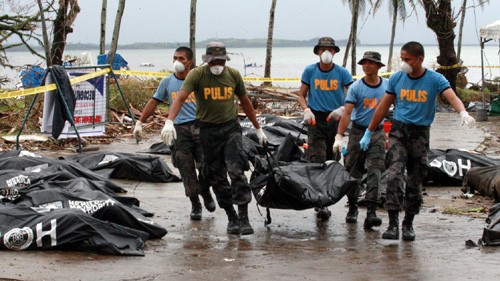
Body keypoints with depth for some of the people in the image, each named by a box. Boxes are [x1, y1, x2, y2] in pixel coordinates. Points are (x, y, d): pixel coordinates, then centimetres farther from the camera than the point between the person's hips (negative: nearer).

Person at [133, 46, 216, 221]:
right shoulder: (167, 82, 9)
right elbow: (154, 102, 14)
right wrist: (139, 123, 11)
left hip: (199, 127, -1)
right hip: (179, 129, 1)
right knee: (186, 170, -2)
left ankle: (205, 193, 25)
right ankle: (195, 205, 9)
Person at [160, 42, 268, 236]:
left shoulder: (233, 75, 2)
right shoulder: (197, 75, -8)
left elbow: (245, 102, 15)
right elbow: (180, 98, -22)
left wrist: (258, 129, 21)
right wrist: (169, 121, -38)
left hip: (231, 127, 0)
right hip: (208, 130, 0)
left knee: (237, 170, -16)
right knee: (217, 178, 4)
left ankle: (244, 218, -12)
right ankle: (232, 218, 16)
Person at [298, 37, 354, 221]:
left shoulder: (342, 73, 4)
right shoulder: (310, 71, 6)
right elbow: (302, 95, 12)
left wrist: (342, 109, -15)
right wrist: (306, 110, -7)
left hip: (335, 119, 1)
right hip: (316, 119, -1)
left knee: (331, 161, 6)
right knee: (317, 160, -14)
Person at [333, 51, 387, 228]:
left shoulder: (388, 85, 3)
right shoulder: (356, 88, -6)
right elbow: (347, 113, -13)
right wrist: (339, 136, -22)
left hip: (378, 133, 1)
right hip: (358, 132, -1)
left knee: (375, 172, -10)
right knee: (354, 172, 5)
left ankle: (371, 212, -16)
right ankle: (352, 208, 22)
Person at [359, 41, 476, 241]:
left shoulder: (435, 80, -4)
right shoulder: (396, 79, 3)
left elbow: (452, 98, -19)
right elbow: (383, 107, 12)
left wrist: (463, 113, -41)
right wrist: (368, 133, 14)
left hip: (420, 134, 0)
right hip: (399, 130, 1)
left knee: (415, 182, 7)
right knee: (394, 175, -17)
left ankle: (408, 224, 20)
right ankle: (393, 223, -20)